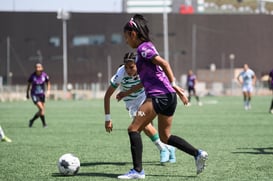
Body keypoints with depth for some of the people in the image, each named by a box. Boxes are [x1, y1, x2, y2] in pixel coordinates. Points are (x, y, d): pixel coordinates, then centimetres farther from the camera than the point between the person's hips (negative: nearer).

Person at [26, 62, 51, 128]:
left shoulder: (44, 75, -9)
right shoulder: (32, 76, -14)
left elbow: (48, 83, 7)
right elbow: (29, 84, 2)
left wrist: (48, 90, -8)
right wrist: (27, 94, 7)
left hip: (42, 95, 4)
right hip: (34, 95, -4)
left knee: (41, 111, 8)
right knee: (41, 108, -18)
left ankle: (32, 120, 31)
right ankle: (44, 124, -8)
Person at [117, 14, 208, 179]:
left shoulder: (143, 48, -6)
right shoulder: (147, 47, 22)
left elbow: (163, 63, -19)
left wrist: (174, 85, -23)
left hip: (159, 96, -10)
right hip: (168, 97, 10)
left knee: (133, 129, -5)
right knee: (165, 137, 17)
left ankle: (138, 170, -8)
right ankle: (198, 154, 7)